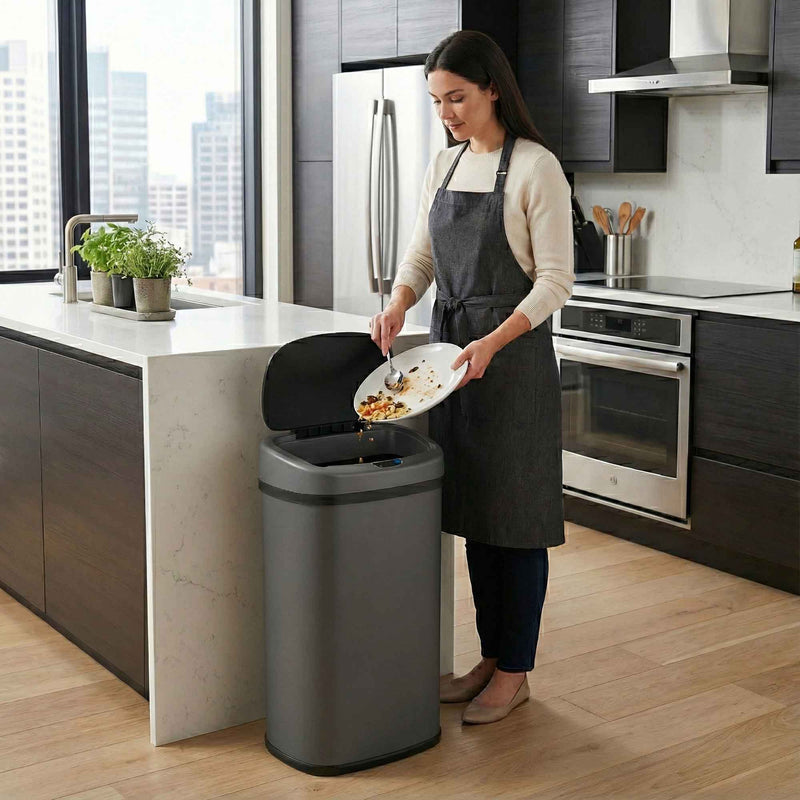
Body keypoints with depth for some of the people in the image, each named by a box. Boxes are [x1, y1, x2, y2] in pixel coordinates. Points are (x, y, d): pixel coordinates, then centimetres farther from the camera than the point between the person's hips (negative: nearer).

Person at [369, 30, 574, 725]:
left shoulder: (535, 167, -10)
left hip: (513, 353, -7)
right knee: (472, 510, 12)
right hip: (450, 346, 7)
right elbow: (421, 258, 14)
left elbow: (555, 279, -13)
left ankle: (515, 673, 13)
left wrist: (493, 342, -24)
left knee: (514, 515, 1)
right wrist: (398, 306, -7)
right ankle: (490, 658, 25)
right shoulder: (443, 166, 10)